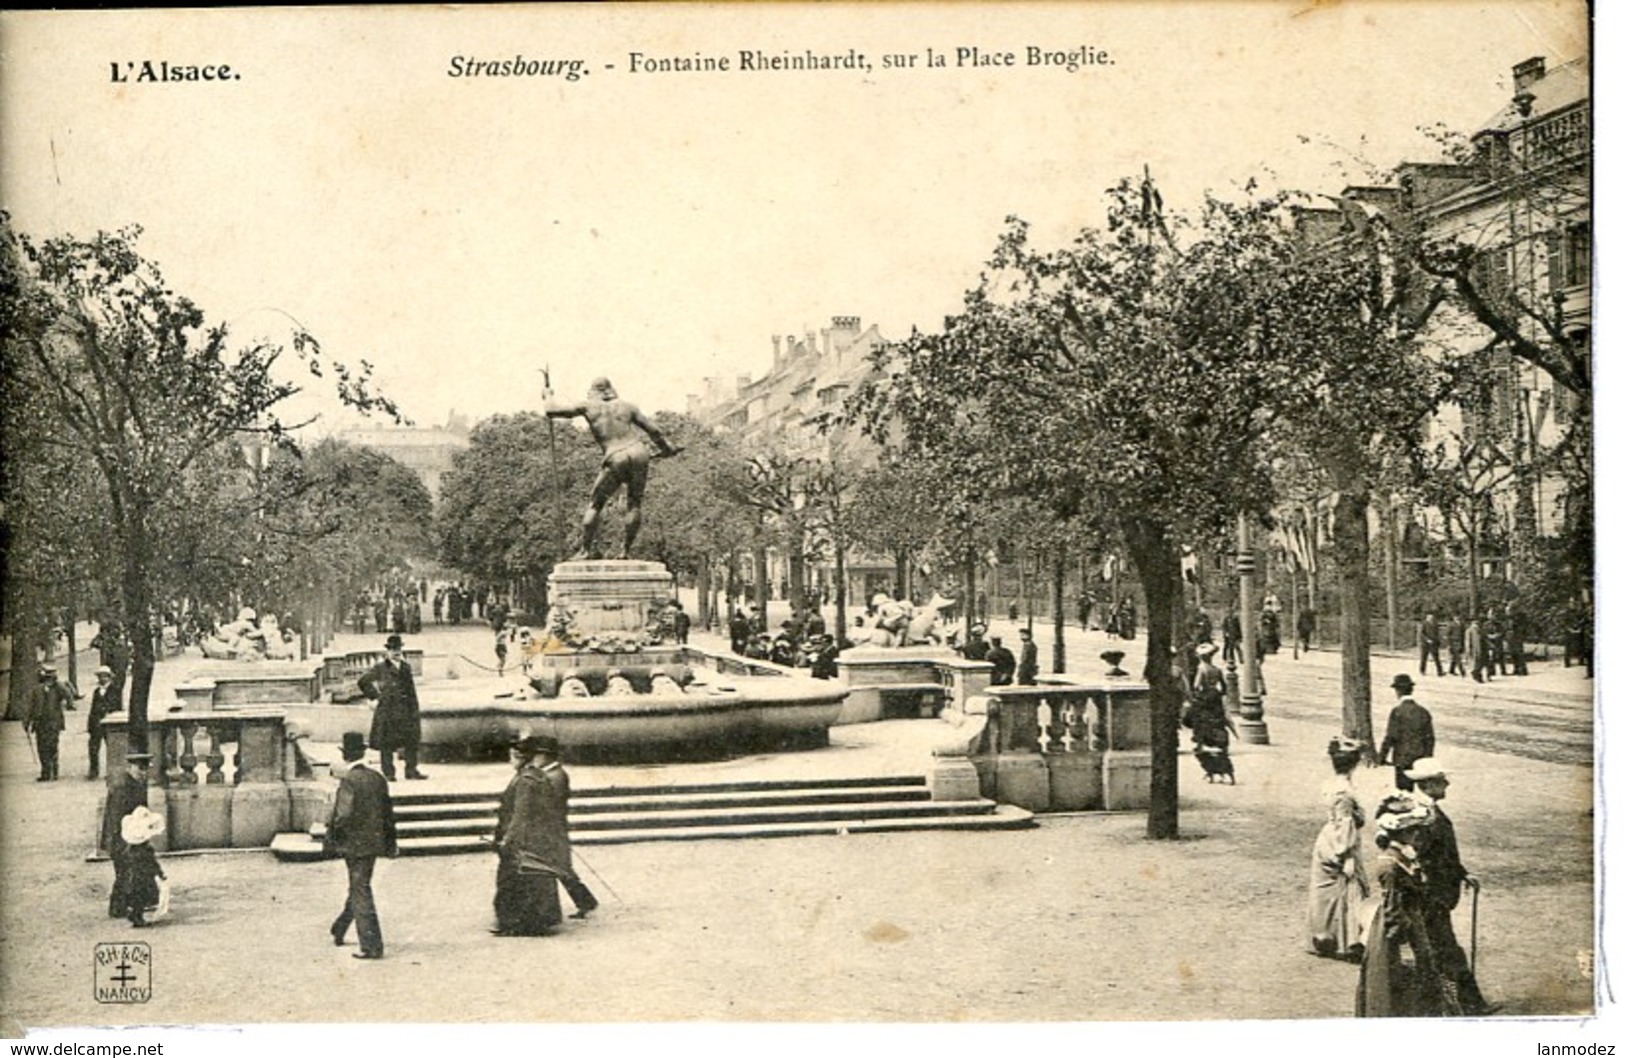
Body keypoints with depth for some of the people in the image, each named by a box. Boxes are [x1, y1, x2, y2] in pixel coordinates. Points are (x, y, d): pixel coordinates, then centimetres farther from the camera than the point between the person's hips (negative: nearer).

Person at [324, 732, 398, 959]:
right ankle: (339, 930, 41)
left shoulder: (348, 780, -17)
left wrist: (331, 838, -10)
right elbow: (388, 812, 10)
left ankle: (372, 946, -2)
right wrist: (391, 842, 18)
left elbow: (343, 814, -24)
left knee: (361, 892, -2)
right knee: (358, 887, 21)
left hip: (355, 844, -7)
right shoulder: (378, 778, 4)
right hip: (374, 842, 7)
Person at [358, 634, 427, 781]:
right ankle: (388, 773, 3)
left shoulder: (406, 667, 13)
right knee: (386, 743, -2)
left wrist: (414, 710, 11)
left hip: (406, 709, 4)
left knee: (412, 741, 3)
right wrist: (375, 695, -3)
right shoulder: (380, 668, -1)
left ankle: (411, 770, 10)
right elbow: (362, 682, 0)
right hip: (387, 710, -4)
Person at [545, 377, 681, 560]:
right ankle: (625, 550, 7)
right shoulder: (627, 406, 16)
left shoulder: (588, 407, 10)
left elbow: (553, 411, 12)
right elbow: (653, 431, 16)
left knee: (595, 504, 10)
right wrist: (666, 449, 32)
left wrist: (548, 397, 34)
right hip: (639, 453, 3)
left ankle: (586, 549, 6)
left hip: (615, 459, -2)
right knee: (635, 503, 11)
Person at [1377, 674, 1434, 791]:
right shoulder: (1423, 712, 5)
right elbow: (1429, 739, 9)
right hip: (1421, 761, 5)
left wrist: (1381, 758, -3)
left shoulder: (1397, 712, -11)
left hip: (1403, 760, -5)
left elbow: (1390, 737, -11)